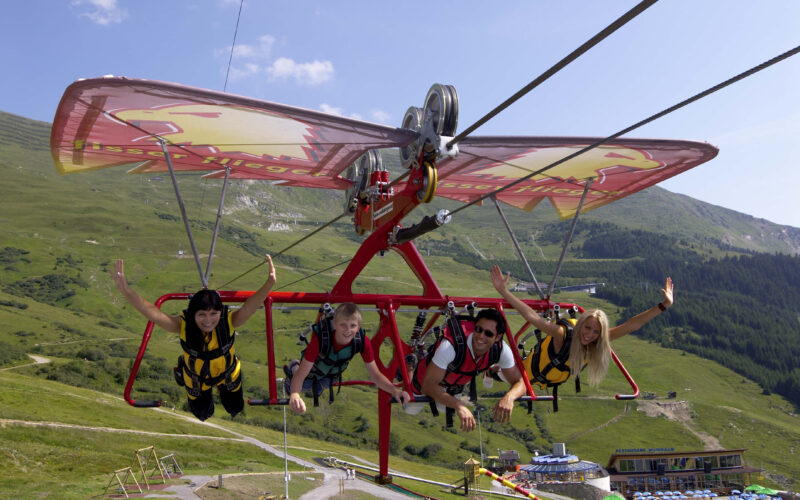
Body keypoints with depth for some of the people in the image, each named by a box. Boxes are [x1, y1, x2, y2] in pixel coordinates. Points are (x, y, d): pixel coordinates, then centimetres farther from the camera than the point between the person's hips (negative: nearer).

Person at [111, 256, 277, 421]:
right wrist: (127, 292, -69)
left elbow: (250, 306, -56)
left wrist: (269, 283, -77)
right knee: (203, 414, 30)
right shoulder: (183, 326, -37)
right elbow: (153, 314, -51)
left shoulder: (229, 321, -38)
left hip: (228, 375, 0)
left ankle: (221, 387, 54)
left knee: (235, 408, 26)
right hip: (196, 380, 0)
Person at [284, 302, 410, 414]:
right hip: (313, 369, -3)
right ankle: (293, 367, 51)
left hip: (333, 373, 3)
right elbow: (300, 374, -46)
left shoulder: (363, 342, -37)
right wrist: (294, 395, -67)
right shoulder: (320, 339, -47)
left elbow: (375, 374, -28)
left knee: (317, 390, 31)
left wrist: (395, 390, -46)